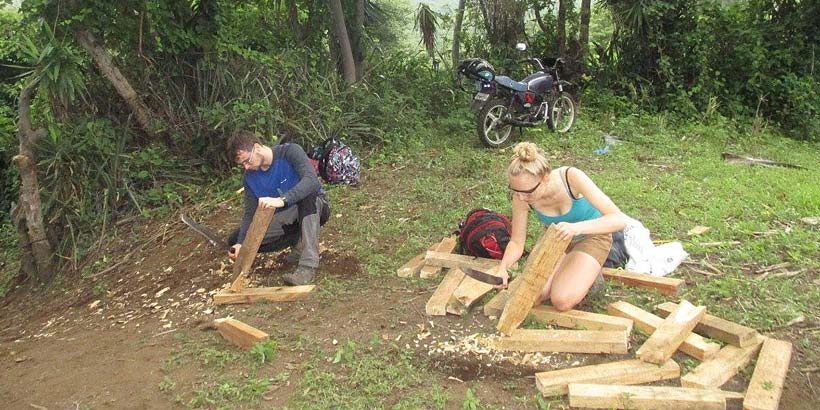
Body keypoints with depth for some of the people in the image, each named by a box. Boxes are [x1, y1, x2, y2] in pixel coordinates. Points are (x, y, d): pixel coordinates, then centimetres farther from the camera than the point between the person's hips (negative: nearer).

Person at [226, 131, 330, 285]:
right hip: (284, 218, 5)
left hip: (313, 208, -5)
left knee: (308, 193, -41)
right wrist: (240, 243, -23)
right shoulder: (250, 178, -5)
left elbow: (312, 180, -37)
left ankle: (308, 264, -40)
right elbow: (250, 213, -6)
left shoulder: (290, 151, -21)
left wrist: (282, 200, -50)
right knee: (235, 240, -8)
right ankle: (298, 240, 1)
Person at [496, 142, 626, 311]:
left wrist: (577, 227, -54)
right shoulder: (521, 196, -25)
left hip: (591, 235, -4)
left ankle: (590, 274, 8)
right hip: (557, 238, 4)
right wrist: (503, 267, -35)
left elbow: (618, 219, -37)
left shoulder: (571, 177, -35)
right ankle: (572, 272, 12)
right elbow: (516, 242, -14)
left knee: (562, 301, -23)